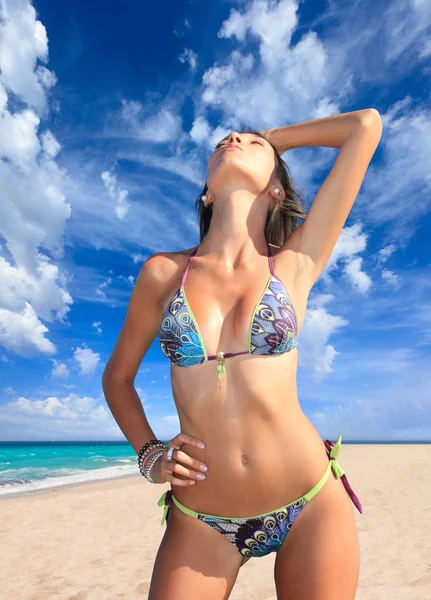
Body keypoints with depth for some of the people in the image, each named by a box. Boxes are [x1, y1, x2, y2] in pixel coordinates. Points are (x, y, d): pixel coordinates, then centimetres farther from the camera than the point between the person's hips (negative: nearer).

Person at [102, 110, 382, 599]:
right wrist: (149, 456, -3)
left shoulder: (296, 264, -6)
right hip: (199, 521, 1)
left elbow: (366, 125, -3)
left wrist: (271, 137, 9)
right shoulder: (163, 273, -4)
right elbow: (117, 377, 9)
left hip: (313, 504, 1)